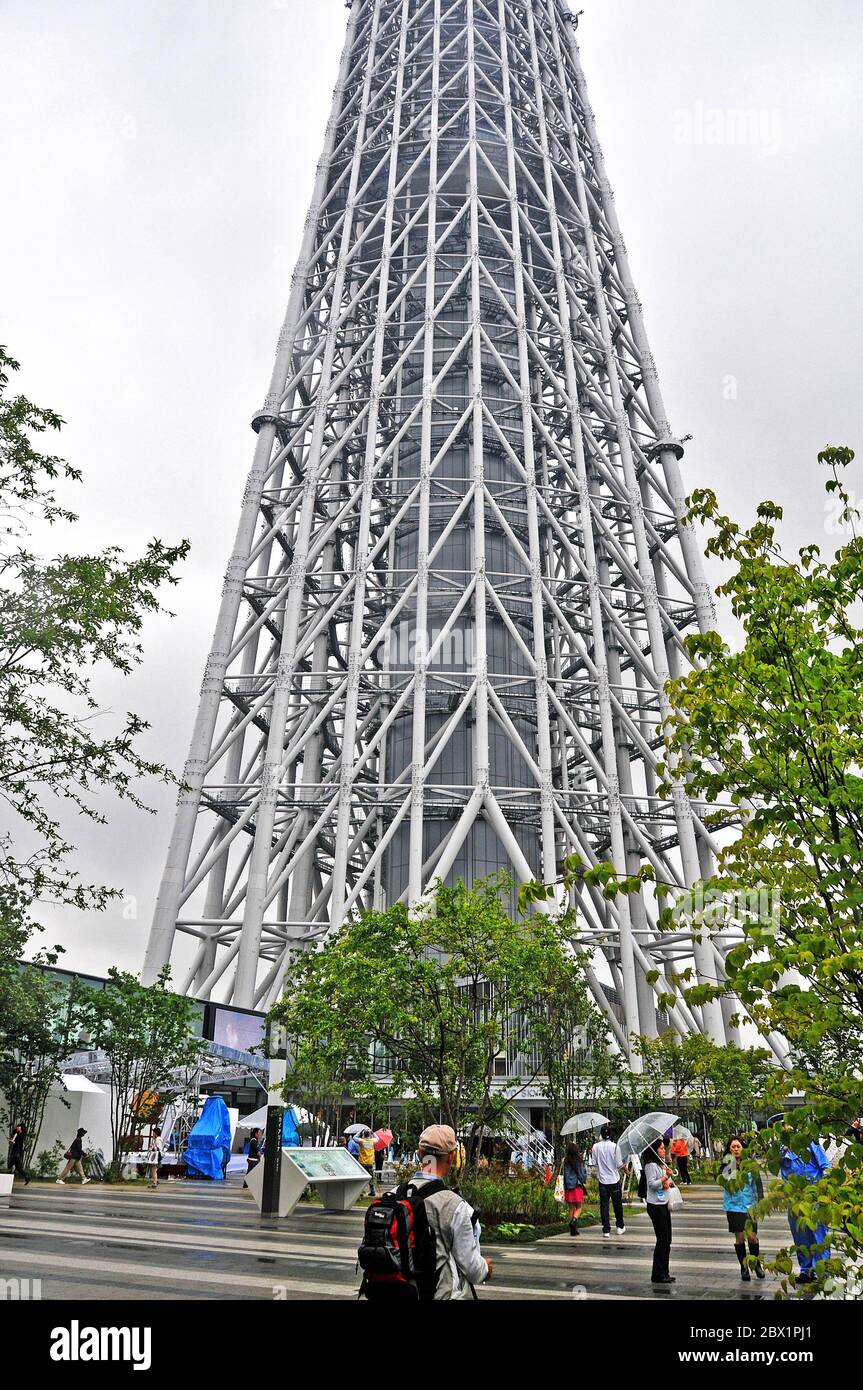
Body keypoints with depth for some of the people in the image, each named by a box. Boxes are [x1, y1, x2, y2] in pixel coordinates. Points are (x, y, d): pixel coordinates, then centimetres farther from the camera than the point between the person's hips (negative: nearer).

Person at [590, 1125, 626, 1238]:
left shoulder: (596, 1146, -5)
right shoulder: (614, 1146, -13)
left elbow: (593, 1163, -1)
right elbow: (619, 1164, -11)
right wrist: (622, 1168, 10)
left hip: (602, 1179, 1)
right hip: (614, 1179, -1)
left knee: (604, 1205, 6)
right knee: (617, 1204, 16)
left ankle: (606, 1231, 2)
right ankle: (620, 1227, 29)